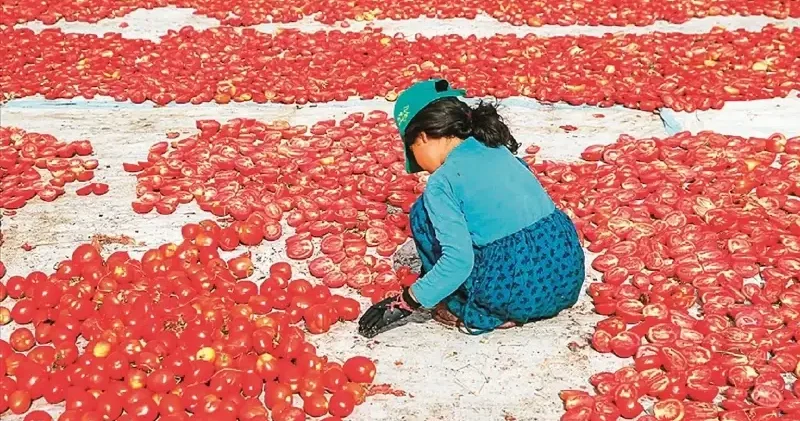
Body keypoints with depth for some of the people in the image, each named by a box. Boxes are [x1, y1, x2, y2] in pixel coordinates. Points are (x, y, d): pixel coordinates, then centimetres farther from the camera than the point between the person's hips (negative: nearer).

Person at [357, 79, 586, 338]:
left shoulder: (442, 181, -9)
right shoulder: (499, 151, 15)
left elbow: (458, 262, -17)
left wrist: (405, 304, -4)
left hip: (520, 293, -7)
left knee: (424, 215, 7)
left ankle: (476, 315, 10)